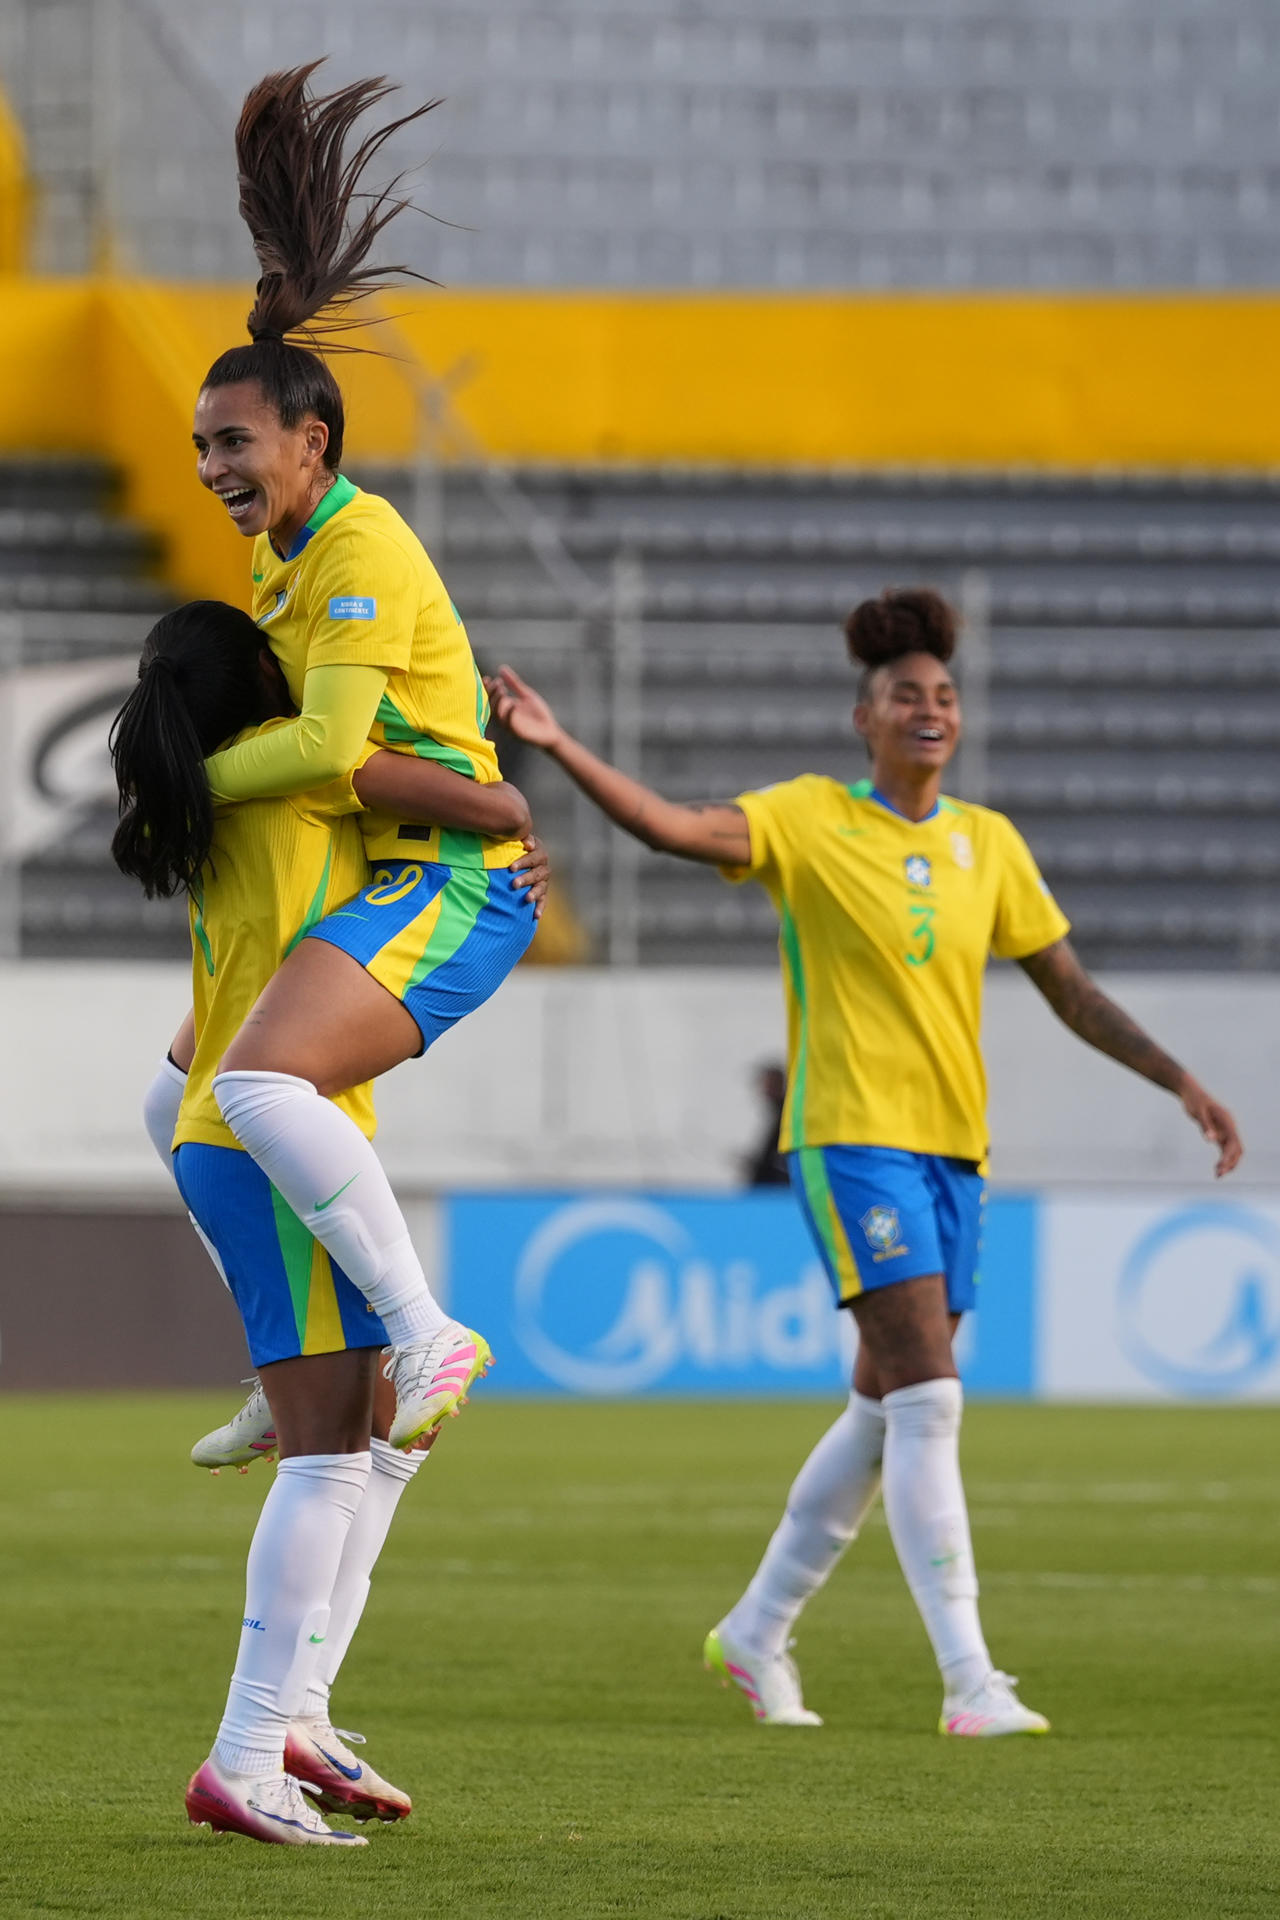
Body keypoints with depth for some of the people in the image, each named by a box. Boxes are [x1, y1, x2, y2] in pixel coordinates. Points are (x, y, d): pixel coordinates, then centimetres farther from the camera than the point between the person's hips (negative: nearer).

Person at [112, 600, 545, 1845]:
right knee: (326, 1447, -11)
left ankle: (292, 1713, 14)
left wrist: (503, 892, 14)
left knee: (388, 1428, 16)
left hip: (219, 1141, 9)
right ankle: (245, 1764, -15)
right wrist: (510, 812, 15)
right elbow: (489, 809, -7)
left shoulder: (202, 806, 18)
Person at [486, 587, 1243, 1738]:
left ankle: (757, 1633, 27)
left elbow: (1073, 992, 17)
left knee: (886, 1411, 11)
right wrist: (558, 748, -30)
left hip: (951, 1148, 6)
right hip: (853, 1137, -6)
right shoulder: (811, 821, -4)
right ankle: (969, 1679, -19)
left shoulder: (988, 844, 12)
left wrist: (1180, 1081, 10)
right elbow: (674, 827, -18)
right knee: (927, 1398, -16)